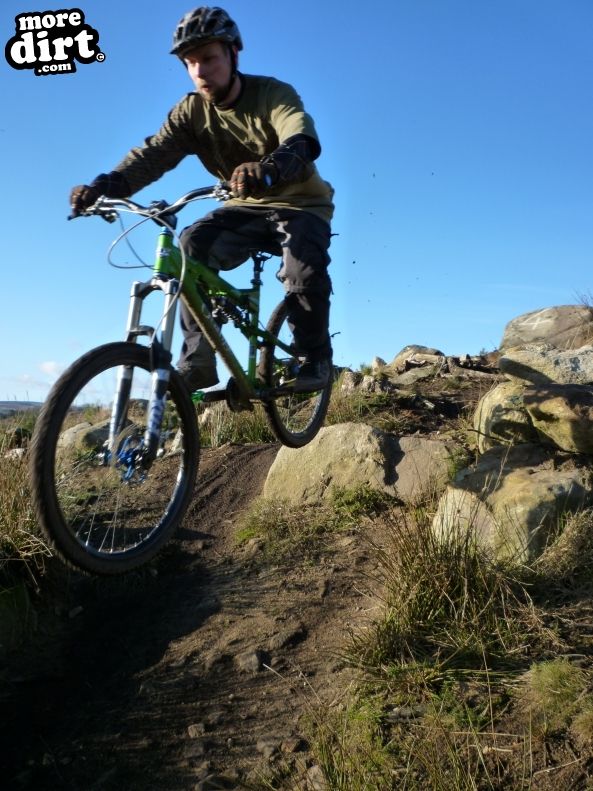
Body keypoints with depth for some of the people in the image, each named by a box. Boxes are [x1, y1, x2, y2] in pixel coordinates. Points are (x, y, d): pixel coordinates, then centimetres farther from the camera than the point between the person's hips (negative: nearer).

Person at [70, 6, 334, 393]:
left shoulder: (274, 94, -17)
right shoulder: (191, 111, -5)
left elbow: (302, 143, -37)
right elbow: (153, 153, -19)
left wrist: (266, 168, -61)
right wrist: (105, 185, -39)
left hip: (299, 204, -3)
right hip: (246, 208, 4)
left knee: (305, 267, -34)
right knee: (194, 244, -24)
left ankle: (316, 357, -10)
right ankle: (198, 360, -19)